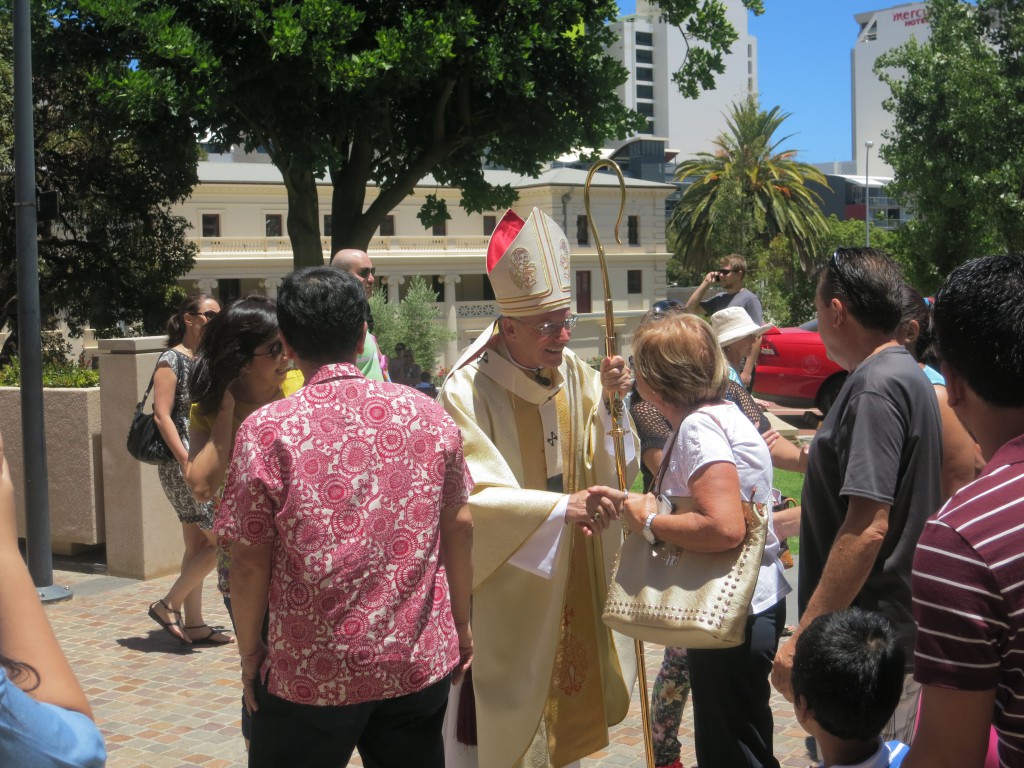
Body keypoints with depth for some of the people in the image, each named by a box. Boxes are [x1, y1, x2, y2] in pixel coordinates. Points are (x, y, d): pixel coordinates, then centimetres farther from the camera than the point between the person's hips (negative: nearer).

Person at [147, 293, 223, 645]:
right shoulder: (172, 359, -9)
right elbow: (162, 415, -16)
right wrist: (187, 461, -22)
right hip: (183, 466, -9)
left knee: (198, 545, 10)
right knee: (222, 541, -10)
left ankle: (193, 624, 16)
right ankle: (168, 606, 2)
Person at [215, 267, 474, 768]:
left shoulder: (267, 431, -13)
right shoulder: (427, 416, -2)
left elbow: (250, 560, -11)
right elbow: (459, 525, 4)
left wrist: (249, 650, 3)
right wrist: (461, 623, 16)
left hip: (311, 676, -3)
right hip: (419, 665, 3)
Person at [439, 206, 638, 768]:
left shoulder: (572, 372, -1)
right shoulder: (467, 394, -21)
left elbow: (607, 462, 4)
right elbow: (474, 496, -29)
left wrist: (610, 399, -12)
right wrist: (560, 506, -40)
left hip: (571, 581, 6)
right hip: (500, 592, -6)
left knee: (563, 715, 19)